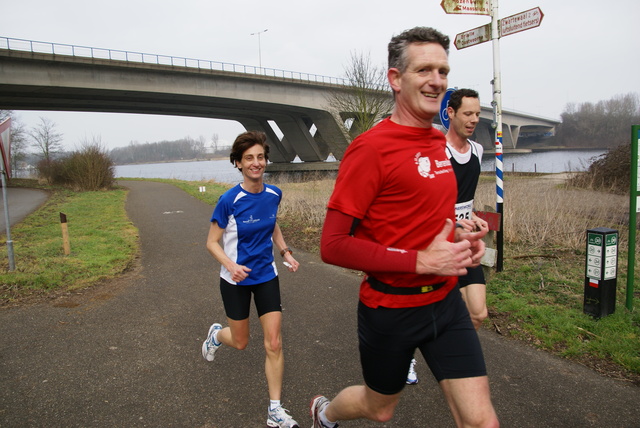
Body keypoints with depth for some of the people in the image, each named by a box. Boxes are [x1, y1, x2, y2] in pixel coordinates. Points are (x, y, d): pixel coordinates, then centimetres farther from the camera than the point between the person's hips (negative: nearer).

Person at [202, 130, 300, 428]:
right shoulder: (229, 200, -20)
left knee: (274, 344, 0)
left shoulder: (274, 194, -6)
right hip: (236, 280, -3)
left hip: (266, 275, 3)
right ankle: (216, 334, 51)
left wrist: (285, 252, 0)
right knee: (240, 343, 15)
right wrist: (231, 266, -29)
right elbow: (212, 242, -12)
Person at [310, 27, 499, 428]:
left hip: (445, 300, 6)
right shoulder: (371, 147, -19)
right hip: (390, 308, -5)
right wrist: (421, 261, -24)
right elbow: (333, 245, -21)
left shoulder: (440, 141, 5)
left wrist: (459, 236, 0)